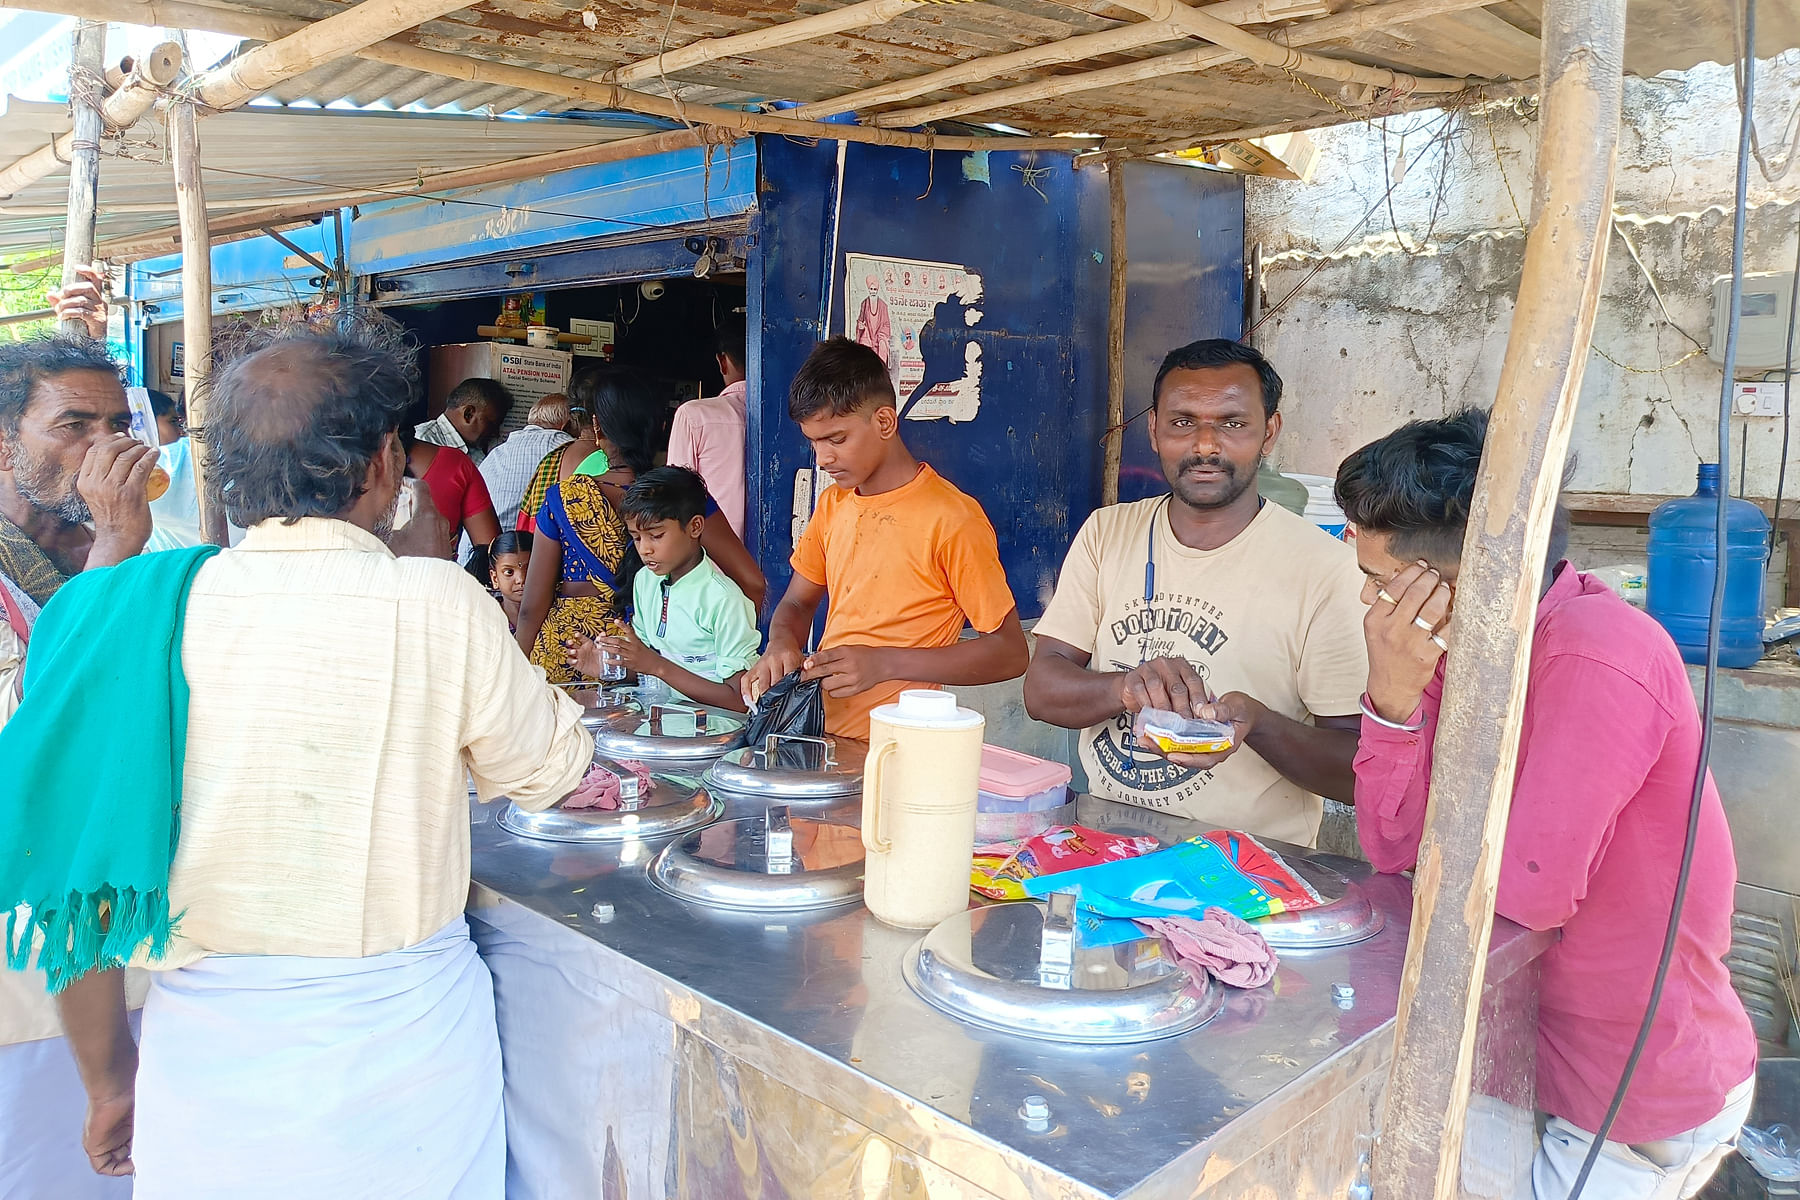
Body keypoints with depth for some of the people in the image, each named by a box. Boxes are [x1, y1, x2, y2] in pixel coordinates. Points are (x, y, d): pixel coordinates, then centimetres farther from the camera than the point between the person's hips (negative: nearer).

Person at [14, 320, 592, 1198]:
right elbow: (546, 770, -1)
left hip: (200, 1046, 2)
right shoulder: (441, 605, -15)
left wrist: (109, 1075, 11)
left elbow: (74, 865, -2)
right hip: (397, 1025, -1)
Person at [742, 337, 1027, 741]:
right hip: (823, 738, 6)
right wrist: (781, 645, -1)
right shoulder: (833, 504, 12)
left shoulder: (951, 518, -11)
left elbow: (1010, 651, -9)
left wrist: (884, 664, -19)